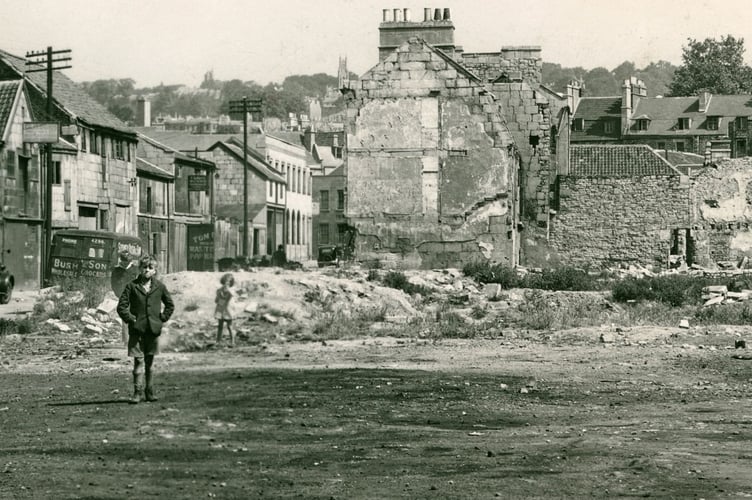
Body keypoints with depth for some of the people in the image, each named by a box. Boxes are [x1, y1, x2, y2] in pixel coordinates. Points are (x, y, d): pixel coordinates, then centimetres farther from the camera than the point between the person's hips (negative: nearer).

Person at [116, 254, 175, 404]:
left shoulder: (160, 287, 5)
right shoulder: (132, 286, -1)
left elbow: (170, 305, 17)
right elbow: (121, 306, 0)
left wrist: (162, 318, 7)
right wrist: (130, 319, -7)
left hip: (153, 329, 2)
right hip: (137, 330, -2)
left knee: (150, 362, 9)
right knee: (138, 361, -6)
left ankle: (150, 392, 17)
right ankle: (138, 393, -3)